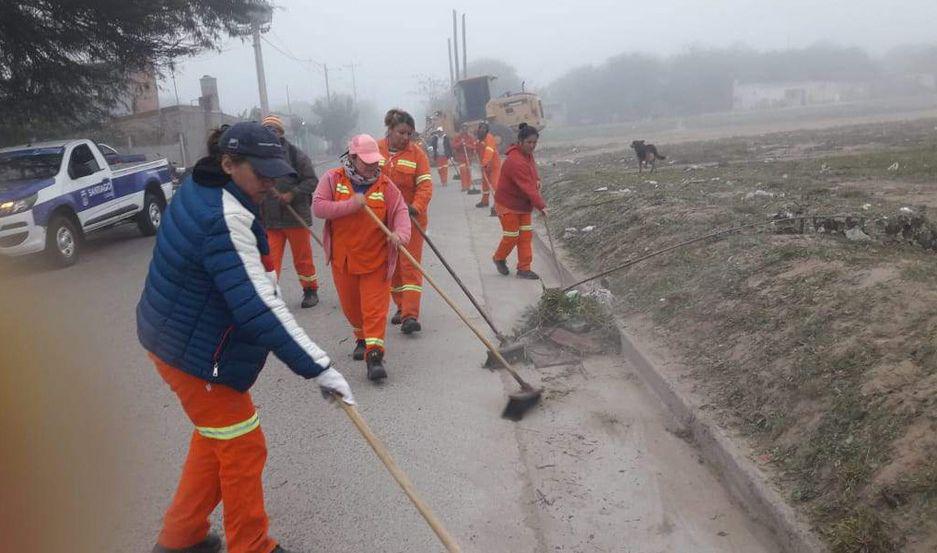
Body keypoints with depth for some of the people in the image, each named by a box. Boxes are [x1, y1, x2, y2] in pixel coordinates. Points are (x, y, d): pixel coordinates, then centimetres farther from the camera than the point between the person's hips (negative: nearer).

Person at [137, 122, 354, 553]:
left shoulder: (199, 189, 1)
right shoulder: (224, 221, -30)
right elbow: (259, 309, -36)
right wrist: (318, 367, -35)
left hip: (176, 336, 10)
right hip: (195, 355, -10)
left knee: (217, 436, 23)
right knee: (243, 448, 3)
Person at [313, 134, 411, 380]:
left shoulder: (385, 184, -2)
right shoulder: (332, 179, -3)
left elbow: (400, 211, -9)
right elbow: (318, 208, -12)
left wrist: (400, 233, -31)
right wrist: (351, 205, -21)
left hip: (376, 258, -2)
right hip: (343, 257, 2)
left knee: (375, 306, -8)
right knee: (351, 305, 17)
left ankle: (374, 353, -7)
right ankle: (362, 337, 42)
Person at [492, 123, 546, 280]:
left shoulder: (527, 154, 0)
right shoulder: (515, 161, -30)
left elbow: (532, 170, 21)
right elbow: (527, 187, -33)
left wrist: (537, 180, -1)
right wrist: (541, 206, -32)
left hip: (523, 204, 9)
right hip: (508, 205, -9)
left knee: (526, 235, 7)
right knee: (512, 236, 3)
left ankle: (524, 268, 13)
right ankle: (499, 258, 31)